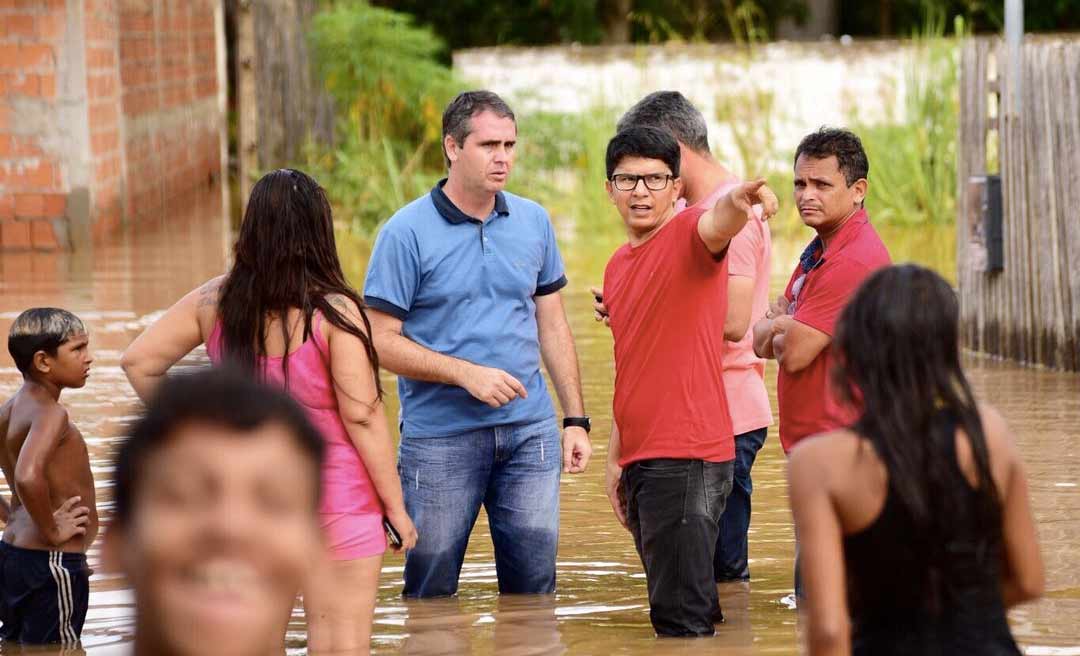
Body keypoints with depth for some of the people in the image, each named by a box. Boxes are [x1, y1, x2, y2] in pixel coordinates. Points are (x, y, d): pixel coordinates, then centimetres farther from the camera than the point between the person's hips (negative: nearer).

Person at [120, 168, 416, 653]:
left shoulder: (215, 301, -1)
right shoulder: (334, 312, -16)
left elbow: (138, 362, 4)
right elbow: (362, 416, -15)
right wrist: (394, 505, -6)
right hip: (334, 497, -5)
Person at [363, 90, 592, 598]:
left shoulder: (533, 222, 8)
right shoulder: (407, 233, -7)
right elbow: (383, 341, -8)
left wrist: (575, 419, 9)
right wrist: (466, 373, -18)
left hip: (528, 432, 4)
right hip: (440, 437, -4)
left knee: (534, 589, 4)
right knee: (430, 594, 2)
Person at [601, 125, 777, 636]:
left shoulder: (690, 235, -7)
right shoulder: (617, 266, 18)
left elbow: (718, 225, -32)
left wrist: (738, 202, -56)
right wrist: (616, 462, 24)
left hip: (687, 458, -9)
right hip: (641, 459, 9)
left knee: (681, 618, -11)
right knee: (675, 610, 15)